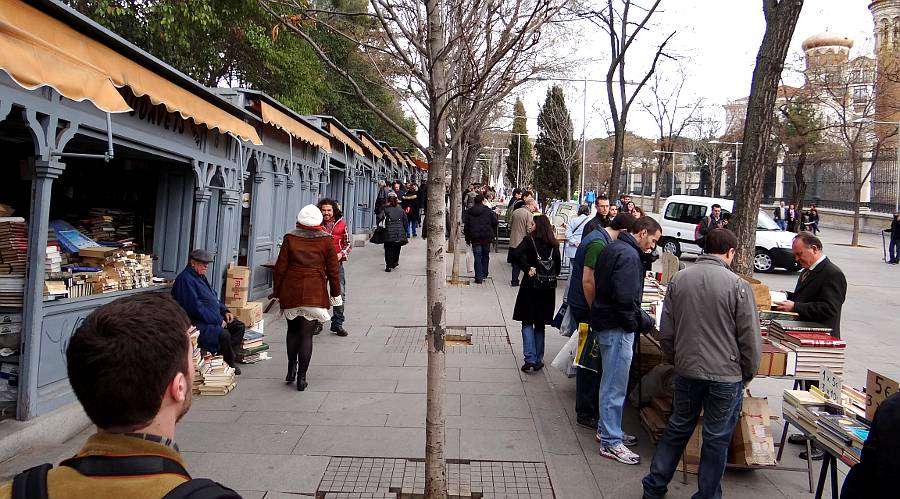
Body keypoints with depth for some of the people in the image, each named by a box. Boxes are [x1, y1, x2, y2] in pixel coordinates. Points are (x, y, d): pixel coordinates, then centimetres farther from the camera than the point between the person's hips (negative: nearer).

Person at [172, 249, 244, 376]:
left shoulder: (201, 277, 18)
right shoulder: (186, 280, -15)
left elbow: (213, 298, 26)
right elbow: (195, 307, -23)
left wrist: (225, 311, 8)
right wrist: (218, 320, -20)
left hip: (215, 318, 11)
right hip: (196, 323, -11)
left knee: (239, 326, 3)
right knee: (224, 334, -30)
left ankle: (224, 356, -3)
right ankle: (229, 363, -7)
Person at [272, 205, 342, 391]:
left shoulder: (290, 238, 0)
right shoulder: (326, 240, -1)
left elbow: (280, 267, 1)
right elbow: (333, 270, 1)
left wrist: (276, 290, 11)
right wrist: (335, 294, 10)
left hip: (291, 290, 1)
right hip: (315, 293, -1)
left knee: (293, 330, 19)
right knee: (306, 334, 1)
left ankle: (291, 369, 22)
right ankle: (301, 377, 2)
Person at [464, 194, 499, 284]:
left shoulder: (469, 212, 3)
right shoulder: (488, 211, -1)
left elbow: (466, 225, 4)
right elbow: (495, 223, -4)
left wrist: (467, 239, 10)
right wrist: (493, 235, 8)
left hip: (475, 238, 0)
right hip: (487, 237, 0)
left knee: (477, 257, 1)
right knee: (485, 255, 17)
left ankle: (479, 278, -3)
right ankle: (484, 275, 21)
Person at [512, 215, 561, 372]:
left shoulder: (530, 240, -8)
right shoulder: (554, 244, 4)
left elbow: (517, 254, -23)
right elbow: (558, 264, 5)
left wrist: (528, 268, -15)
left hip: (531, 286, -4)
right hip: (548, 289, 4)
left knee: (527, 322, 4)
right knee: (540, 324, 14)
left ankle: (530, 359, -7)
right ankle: (538, 360, 15)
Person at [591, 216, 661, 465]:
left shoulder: (614, 248, 14)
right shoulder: (628, 255, -19)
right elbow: (624, 298, -26)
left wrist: (640, 317, 17)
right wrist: (643, 321, -11)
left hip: (606, 322, 11)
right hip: (618, 327, -11)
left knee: (611, 382, 21)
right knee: (615, 386, -2)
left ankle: (606, 429, 33)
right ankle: (610, 442, 7)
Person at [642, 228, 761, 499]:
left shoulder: (679, 279, -2)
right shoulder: (738, 285, -13)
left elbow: (666, 332, 3)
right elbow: (750, 338, -9)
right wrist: (748, 374, 6)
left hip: (686, 371, 4)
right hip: (726, 375, -4)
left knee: (677, 428, 18)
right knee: (716, 438, 10)